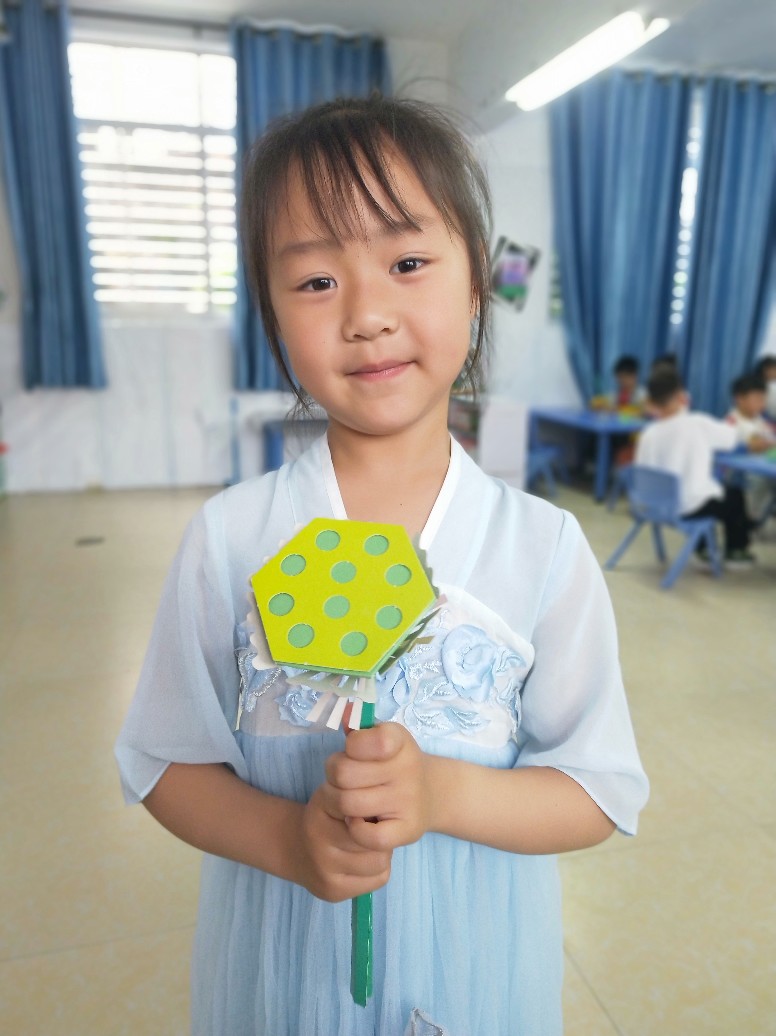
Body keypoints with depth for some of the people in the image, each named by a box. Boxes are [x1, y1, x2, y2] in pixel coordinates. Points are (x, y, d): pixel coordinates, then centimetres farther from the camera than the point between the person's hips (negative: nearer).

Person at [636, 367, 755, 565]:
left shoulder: (648, 434, -10)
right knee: (735, 495, 26)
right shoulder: (699, 423, -16)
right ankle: (736, 551, 38)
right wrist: (728, 424, 24)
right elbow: (731, 438, 0)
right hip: (690, 506, -4)